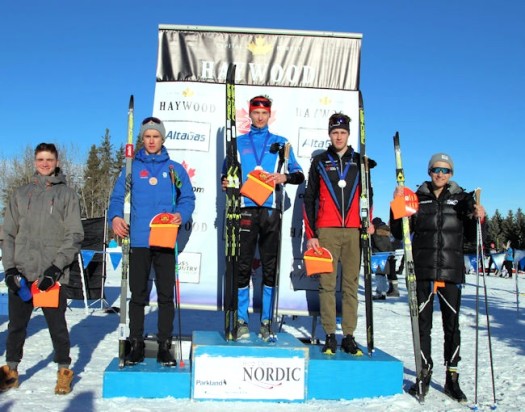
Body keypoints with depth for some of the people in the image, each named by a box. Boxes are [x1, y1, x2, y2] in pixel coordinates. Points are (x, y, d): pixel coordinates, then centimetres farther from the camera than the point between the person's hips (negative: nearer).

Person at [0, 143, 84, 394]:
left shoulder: (67, 195, 5)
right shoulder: (20, 194, 14)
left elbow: (74, 235, -1)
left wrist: (57, 266, -11)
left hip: (52, 274, -3)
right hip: (21, 273, 3)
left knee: (57, 324, 1)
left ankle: (64, 371, 15)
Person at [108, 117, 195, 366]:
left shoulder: (175, 169, 10)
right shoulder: (132, 168, 11)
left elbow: (188, 198, 8)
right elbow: (118, 197, 5)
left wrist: (181, 215, -12)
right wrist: (115, 216, -15)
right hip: (138, 240, 0)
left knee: (166, 294, 3)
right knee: (138, 294, 6)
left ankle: (164, 346, 12)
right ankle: (136, 344, 16)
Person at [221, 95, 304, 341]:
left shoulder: (280, 143, 14)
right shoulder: (238, 143, 16)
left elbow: (299, 175, 11)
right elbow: (226, 173, 17)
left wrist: (284, 177, -10)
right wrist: (225, 184, -5)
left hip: (271, 210, 0)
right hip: (246, 209, 0)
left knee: (270, 267, 2)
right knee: (243, 266, -2)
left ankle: (267, 321, 9)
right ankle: (241, 321, 6)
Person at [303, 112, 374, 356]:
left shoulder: (360, 162, 13)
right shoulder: (320, 162, 9)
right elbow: (309, 199, 8)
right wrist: (310, 234, 0)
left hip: (354, 231, 1)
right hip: (326, 231, -1)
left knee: (351, 285, 3)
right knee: (327, 284, -1)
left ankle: (349, 336, 9)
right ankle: (330, 336, 6)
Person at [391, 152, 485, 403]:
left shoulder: (461, 199, 8)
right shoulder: (418, 198, 6)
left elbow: (471, 237, 10)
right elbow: (399, 233, 4)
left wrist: (477, 217, -7)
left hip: (451, 272, 0)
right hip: (423, 271, 0)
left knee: (451, 325, 6)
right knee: (422, 324, 6)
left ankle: (452, 377, 18)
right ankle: (424, 373, 20)